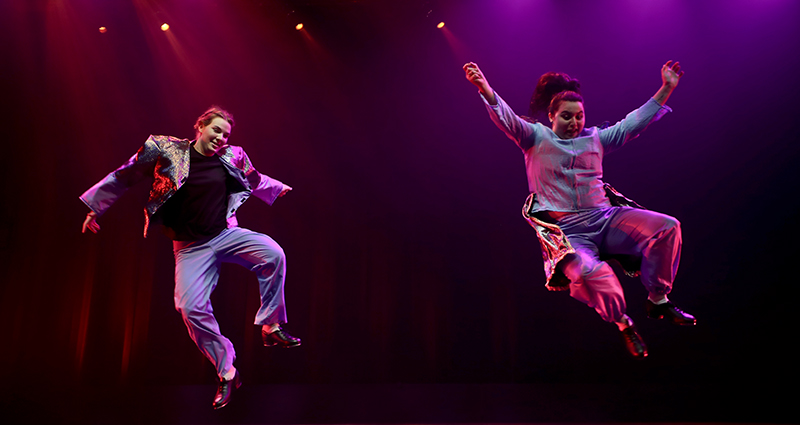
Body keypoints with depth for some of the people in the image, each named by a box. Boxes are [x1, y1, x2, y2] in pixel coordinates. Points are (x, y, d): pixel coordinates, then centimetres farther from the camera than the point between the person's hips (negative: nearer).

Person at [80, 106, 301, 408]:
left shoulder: (232, 157, 3)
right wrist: (96, 208, 8)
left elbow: (254, 180, 24)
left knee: (273, 254, -24)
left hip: (226, 234, 2)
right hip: (190, 247, -1)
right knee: (191, 308, -14)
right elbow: (125, 176, 4)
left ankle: (271, 327, -9)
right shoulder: (166, 150, -4)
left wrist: (280, 188, 35)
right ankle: (227, 373, 3)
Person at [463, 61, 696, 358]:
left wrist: (666, 88, 18)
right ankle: (623, 323, -4)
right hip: (566, 229, -5)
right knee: (587, 272, -36)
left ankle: (658, 300, 2)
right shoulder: (536, 137, 7)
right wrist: (484, 88, -23)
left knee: (667, 226, -16)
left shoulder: (595, 138, 20)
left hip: (606, 218, 5)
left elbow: (634, 122, 21)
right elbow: (506, 118, -7)